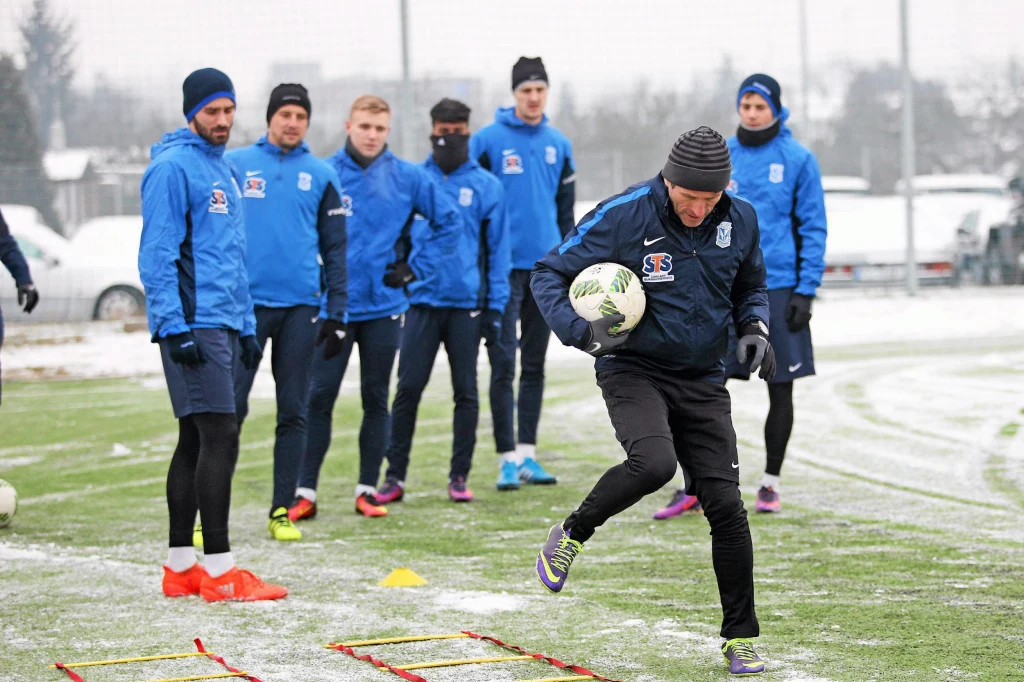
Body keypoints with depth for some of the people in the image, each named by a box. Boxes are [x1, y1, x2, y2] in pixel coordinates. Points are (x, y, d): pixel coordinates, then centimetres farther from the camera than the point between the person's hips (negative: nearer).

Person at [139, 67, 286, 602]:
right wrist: (176, 327, -21)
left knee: (196, 441, 11)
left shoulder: (224, 169, 19)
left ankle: (181, 567, 16)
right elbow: (157, 255, -15)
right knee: (219, 438, -13)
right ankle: (219, 570, -12)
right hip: (193, 324, -9)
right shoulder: (173, 167, -10)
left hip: (222, 324, 9)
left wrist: (247, 326, 20)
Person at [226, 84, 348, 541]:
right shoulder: (234, 166, 5)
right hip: (245, 301, -2)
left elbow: (334, 249, 11)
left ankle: (282, 511, 11)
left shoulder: (321, 177, 9)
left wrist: (336, 315, 5)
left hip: (300, 307, 2)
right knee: (229, 408, -6)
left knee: (293, 413, 5)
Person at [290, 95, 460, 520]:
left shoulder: (408, 178, 1)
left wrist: (416, 267, 3)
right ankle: (305, 492, 2)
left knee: (376, 400, 7)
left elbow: (449, 222, 9)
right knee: (318, 398, -2)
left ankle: (368, 490, 15)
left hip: (384, 308, 1)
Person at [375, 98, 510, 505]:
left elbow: (498, 249, 3)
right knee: (408, 389, -1)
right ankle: (395, 475, 5)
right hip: (421, 300, 0)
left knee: (466, 392, 5)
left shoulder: (486, 186, 3)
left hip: (467, 304, 0)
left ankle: (459, 476, 13)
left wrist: (495, 307, -3)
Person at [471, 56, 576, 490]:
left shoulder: (558, 145, 10)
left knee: (534, 365, 10)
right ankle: (508, 458, -4)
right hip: (505, 269, -5)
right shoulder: (488, 141, -4)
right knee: (504, 364, -6)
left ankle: (528, 454, 16)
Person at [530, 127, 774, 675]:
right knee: (653, 464, -32)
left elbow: (751, 287, 19)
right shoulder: (623, 217, -14)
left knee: (726, 505, -4)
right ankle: (571, 535, -3)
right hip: (634, 370, -4)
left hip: (702, 382, 4)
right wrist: (585, 332, -24)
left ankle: (739, 638, 9)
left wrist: (754, 328, -2)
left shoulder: (740, 221, 0)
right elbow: (550, 275, -8)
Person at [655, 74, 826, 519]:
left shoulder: (797, 160, -2)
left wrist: (806, 290, -8)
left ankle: (771, 484, 19)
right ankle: (693, 487, 0)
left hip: (777, 288, -2)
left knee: (780, 389, 6)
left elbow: (813, 228, -2)